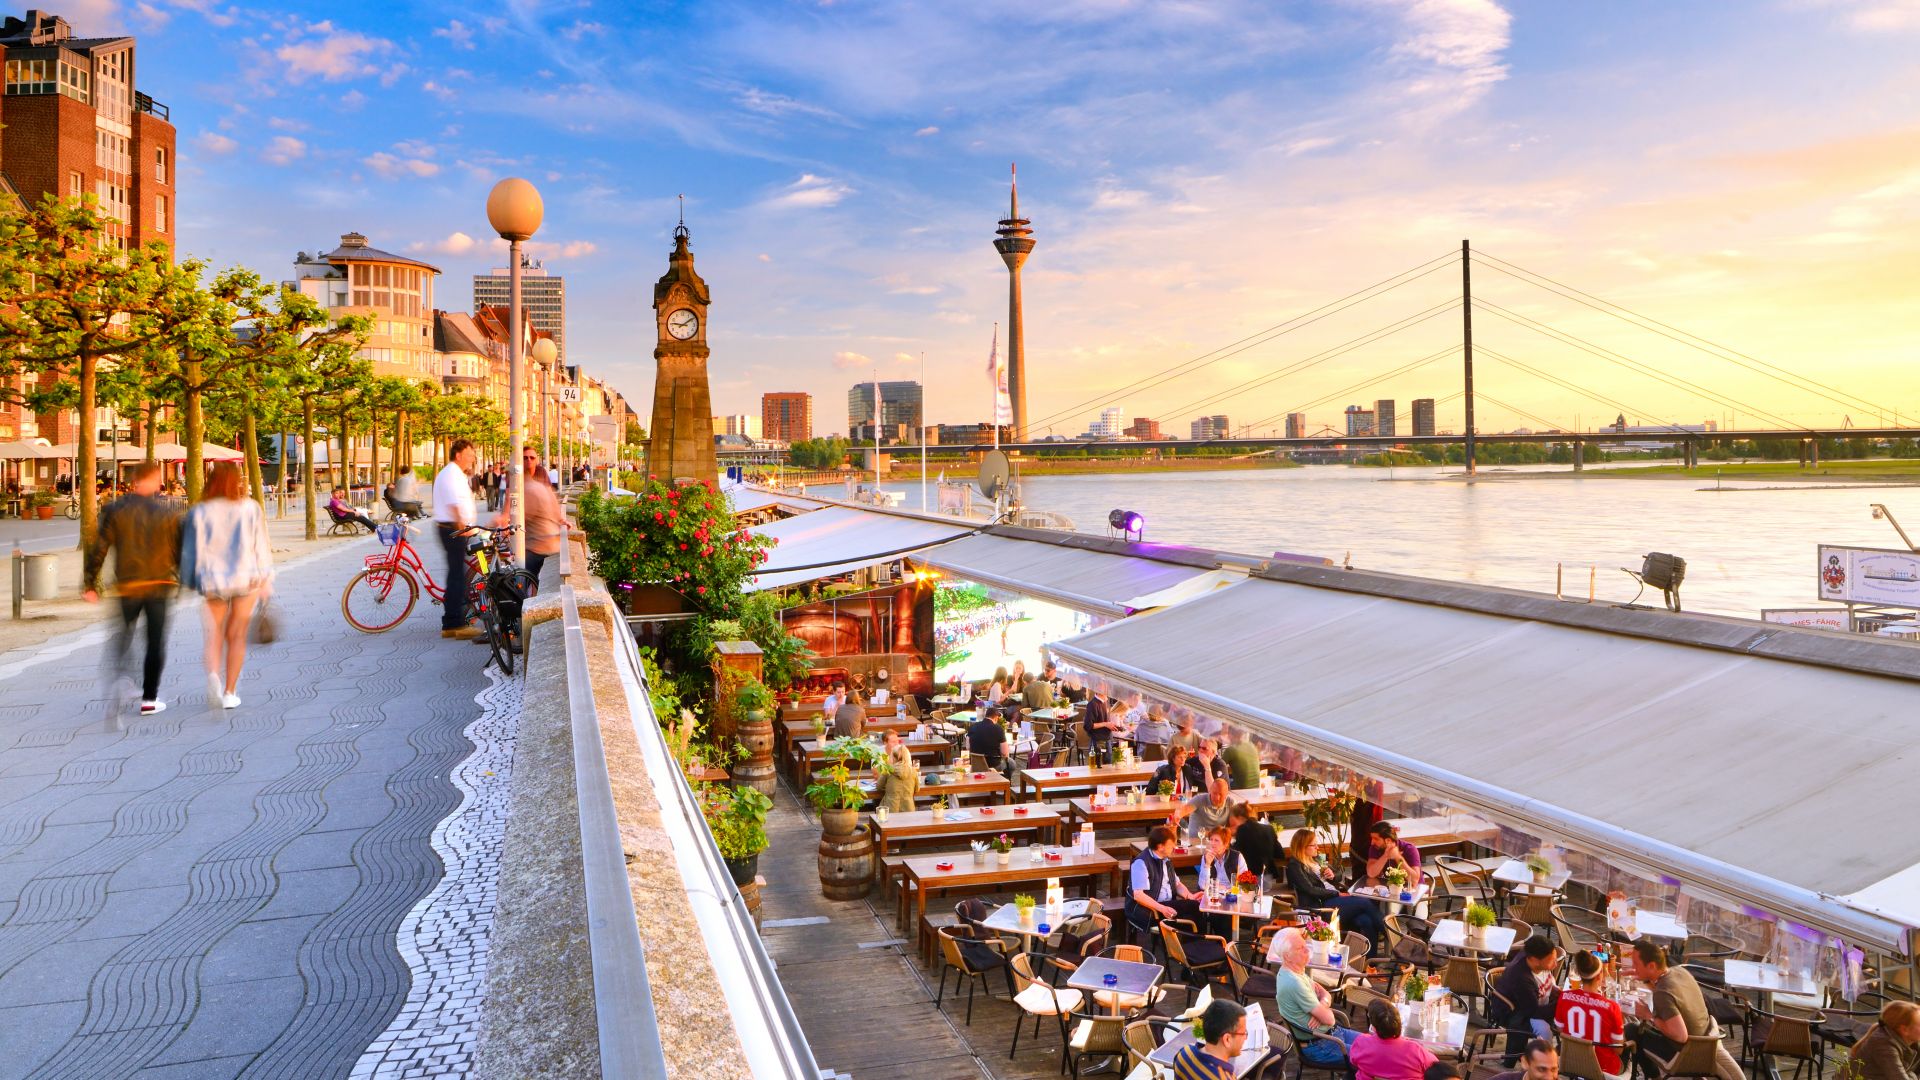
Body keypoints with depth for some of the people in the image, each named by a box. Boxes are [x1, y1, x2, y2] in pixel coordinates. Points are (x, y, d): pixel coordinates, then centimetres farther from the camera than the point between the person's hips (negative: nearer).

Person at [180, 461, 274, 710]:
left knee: (215, 632, 12)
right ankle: (230, 692, 7)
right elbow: (261, 546, 1)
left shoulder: (199, 512, -2)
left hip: (213, 579, 0)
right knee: (237, 635, 6)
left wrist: (190, 581, 10)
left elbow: (192, 550, 1)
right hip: (246, 577, 0)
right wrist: (265, 579, 7)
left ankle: (213, 674, -15)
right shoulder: (250, 508, -2)